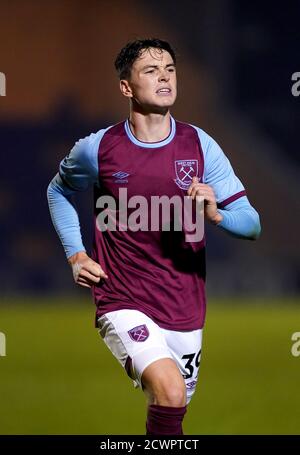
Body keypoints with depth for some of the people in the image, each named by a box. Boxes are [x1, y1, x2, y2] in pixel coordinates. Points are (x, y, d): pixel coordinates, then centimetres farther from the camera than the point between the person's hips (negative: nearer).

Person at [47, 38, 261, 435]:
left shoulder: (200, 145, -1)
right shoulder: (98, 149, -4)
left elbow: (252, 223, 1)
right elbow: (59, 190, 19)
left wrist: (215, 214, -21)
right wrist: (75, 255, 7)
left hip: (185, 311, 3)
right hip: (124, 306, -3)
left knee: (173, 412, 14)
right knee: (169, 391, -29)